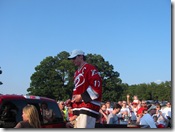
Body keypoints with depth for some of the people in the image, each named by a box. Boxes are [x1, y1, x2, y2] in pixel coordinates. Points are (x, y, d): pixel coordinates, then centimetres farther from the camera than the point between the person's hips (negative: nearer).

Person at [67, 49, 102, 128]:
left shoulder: (90, 69, -5)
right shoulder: (77, 73, 25)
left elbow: (97, 88, -15)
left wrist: (82, 96, -16)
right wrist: (72, 101, 14)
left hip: (88, 107, -10)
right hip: (79, 108, 10)